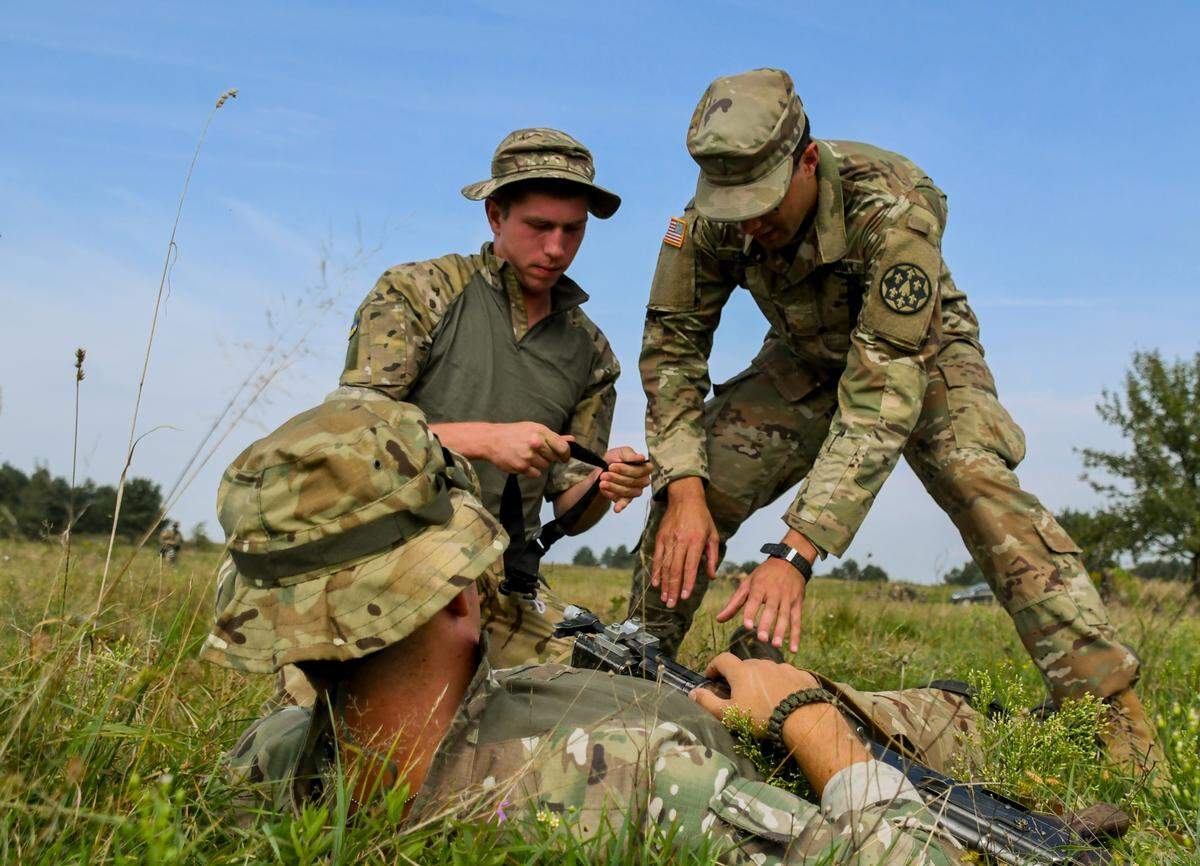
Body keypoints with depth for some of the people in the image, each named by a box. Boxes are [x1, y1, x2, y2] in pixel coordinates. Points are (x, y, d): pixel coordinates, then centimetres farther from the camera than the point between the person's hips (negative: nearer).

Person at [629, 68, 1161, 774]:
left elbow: (880, 402, -44)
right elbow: (672, 344, -17)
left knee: (984, 487, -28)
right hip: (805, 359, 4)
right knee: (691, 488, -14)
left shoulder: (892, 209, -40)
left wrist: (795, 552, -52)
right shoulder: (713, 216, -26)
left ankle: (1111, 712, -19)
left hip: (919, 357, -3)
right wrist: (684, 489, -31)